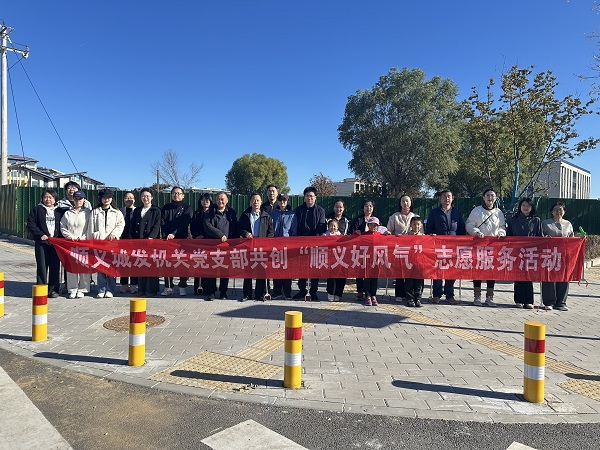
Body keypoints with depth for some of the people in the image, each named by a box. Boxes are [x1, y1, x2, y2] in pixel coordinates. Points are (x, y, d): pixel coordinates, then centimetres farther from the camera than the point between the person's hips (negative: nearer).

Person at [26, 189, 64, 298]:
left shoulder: (59, 211, 11)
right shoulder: (37, 209, 7)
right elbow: (30, 223, 1)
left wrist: (60, 238, -2)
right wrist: (40, 234, -9)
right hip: (42, 242, -1)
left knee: (55, 266, 3)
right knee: (42, 265, 0)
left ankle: (53, 289, 11)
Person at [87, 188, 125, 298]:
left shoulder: (117, 212, 13)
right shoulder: (94, 212, 14)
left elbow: (121, 224, 4)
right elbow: (91, 228, 12)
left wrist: (114, 234, -10)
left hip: (112, 241, -1)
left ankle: (110, 290, 2)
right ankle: (101, 290, 5)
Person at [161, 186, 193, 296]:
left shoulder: (187, 208, 6)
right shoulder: (166, 208, 15)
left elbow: (184, 224, -7)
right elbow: (163, 224, 7)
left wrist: (174, 234, -18)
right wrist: (165, 237, -7)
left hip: (182, 239, -2)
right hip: (167, 239, 2)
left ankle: (182, 287, 5)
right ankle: (168, 287, 7)